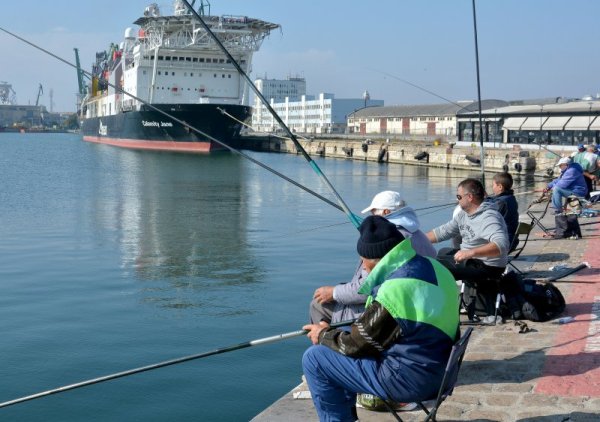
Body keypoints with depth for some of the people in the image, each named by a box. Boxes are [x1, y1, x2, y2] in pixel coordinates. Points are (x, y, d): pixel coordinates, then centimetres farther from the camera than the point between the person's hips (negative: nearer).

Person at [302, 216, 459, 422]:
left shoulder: (394, 292, -26)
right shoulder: (432, 267, 1)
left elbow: (357, 344, -13)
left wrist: (324, 335, 6)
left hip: (409, 380, -9)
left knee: (314, 358, -5)